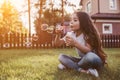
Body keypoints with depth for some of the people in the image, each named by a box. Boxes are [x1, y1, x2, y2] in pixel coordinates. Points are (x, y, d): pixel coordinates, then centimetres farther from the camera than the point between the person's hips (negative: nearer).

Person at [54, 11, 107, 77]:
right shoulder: (71, 34, 0)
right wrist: (58, 34, -19)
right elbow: (58, 44, 1)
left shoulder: (88, 34, -17)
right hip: (83, 60, 6)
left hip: (94, 60, -6)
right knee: (61, 57, -10)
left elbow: (89, 51, -28)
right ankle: (83, 70, -26)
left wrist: (75, 43, -41)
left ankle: (70, 65, -16)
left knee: (90, 56, -41)